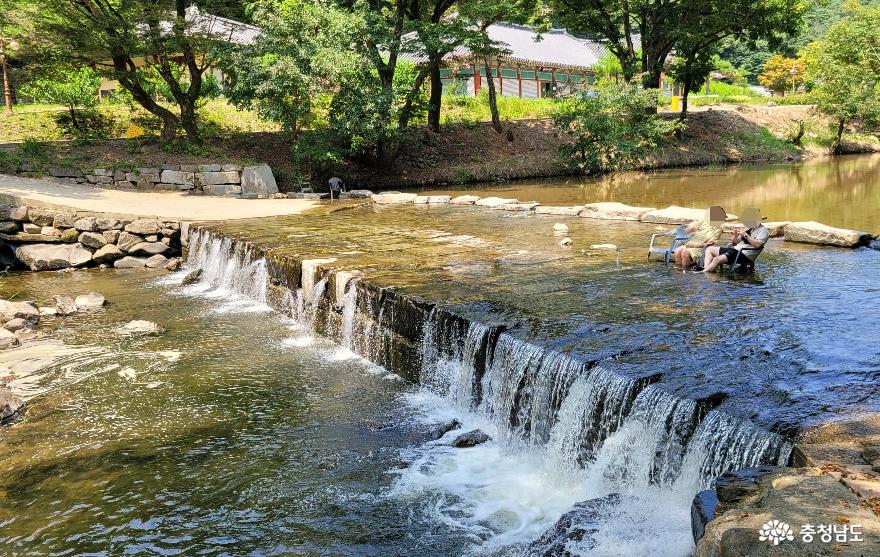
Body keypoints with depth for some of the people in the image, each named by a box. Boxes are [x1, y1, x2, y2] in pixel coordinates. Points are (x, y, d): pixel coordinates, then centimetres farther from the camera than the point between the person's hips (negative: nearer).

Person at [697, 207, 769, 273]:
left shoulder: (763, 230, -1)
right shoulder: (748, 228, 22)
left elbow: (757, 244, -19)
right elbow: (734, 243, 23)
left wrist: (745, 235, -19)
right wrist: (735, 235, 1)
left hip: (745, 254, -10)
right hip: (735, 249, 10)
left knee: (717, 259, -30)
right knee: (710, 249, 2)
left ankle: (702, 273, -30)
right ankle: (706, 269, -18)